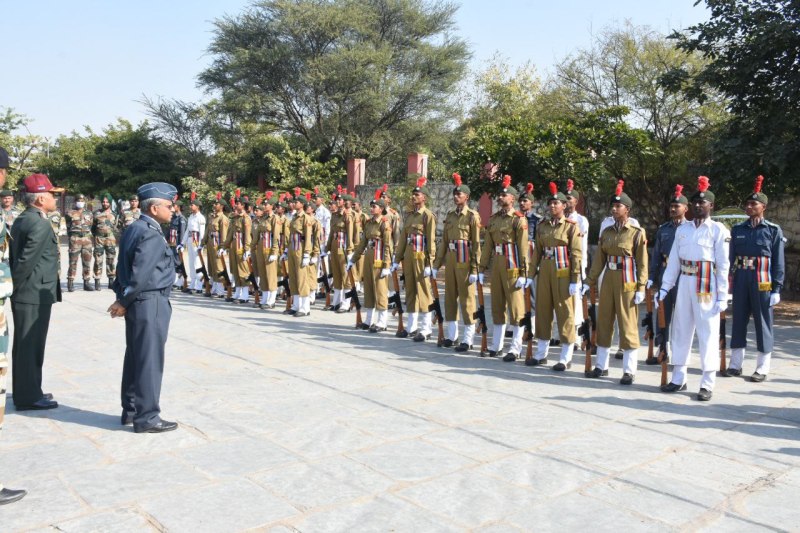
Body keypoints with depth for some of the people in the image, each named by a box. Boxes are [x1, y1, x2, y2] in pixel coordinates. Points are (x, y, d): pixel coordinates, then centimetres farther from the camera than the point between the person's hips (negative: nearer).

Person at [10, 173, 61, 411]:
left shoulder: (22, 220, 12)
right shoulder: (40, 224, -18)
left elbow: (15, 256, 14)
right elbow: (27, 260, -23)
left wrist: (13, 287, 13)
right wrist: (16, 286, -11)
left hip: (24, 294, 9)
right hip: (34, 295, -9)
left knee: (26, 345, 16)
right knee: (30, 345, -1)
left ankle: (27, 391, 27)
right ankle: (28, 397, 8)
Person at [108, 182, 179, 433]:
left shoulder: (134, 229, 12)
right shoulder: (151, 234, -18)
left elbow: (125, 268, 13)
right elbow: (140, 274, -21)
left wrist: (121, 298, 10)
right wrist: (124, 301, -11)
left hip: (137, 302, 10)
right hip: (150, 303, -10)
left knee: (135, 356, 16)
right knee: (150, 360, -2)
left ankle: (130, 410, 27)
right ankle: (146, 417, 5)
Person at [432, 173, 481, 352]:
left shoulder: (472, 216, -6)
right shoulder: (450, 216, 12)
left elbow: (476, 244, -11)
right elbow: (444, 241, 14)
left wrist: (474, 269, -16)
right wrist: (436, 264, 11)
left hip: (464, 260, -6)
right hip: (450, 258, 7)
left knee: (466, 298, -2)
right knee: (449, 297, 11)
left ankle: (467, 339, 5)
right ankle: (451, 335, 22)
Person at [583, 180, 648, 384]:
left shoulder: (637, 233, -5)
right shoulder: (607, 232, 8)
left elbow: (642, 263, -7)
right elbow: (599, 259, 10)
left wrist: (641, 288, -12)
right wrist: (589, 282, 6)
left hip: (627, 282, -5)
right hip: (608, 280, 5)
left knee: (628, 325, 0)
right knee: (604, 322, 10)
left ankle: (629, 371, 8)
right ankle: (601, 365, 22)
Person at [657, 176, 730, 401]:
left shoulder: (718, 230, -3)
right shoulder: (682, 229, 10)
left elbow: (723, 266, -6)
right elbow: (673, 261, 10)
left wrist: (722, 296, -10)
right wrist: (664, 288, 5)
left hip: (707, 287, -5)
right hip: (684, 284, 5)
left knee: (707, 333, 0)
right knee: (681, 330, 10)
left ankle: (707, 384, 6)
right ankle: (679, 378, 20)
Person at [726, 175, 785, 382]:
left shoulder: (774, 230, -1)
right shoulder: (738, 229, 8)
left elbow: (778, 263, -2)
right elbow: (731, 257, 8)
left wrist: (776, 289, -7)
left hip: (762, 283, -3)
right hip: (740, 281, 3)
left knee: (763, 324, 4)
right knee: (738, 322, 8)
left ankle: (762, 369, 11)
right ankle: (735, 364, 18)